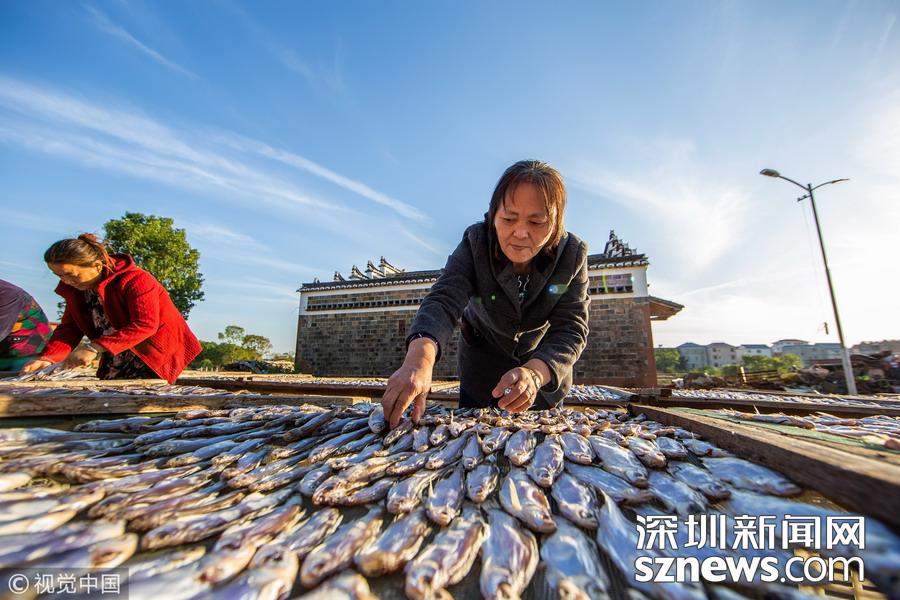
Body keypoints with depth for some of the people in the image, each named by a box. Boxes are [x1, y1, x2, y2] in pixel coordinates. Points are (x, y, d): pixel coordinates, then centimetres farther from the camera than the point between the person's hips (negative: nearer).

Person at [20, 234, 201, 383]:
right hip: (117, 360, 8)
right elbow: (70, 328, 2)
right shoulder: (74, 289, 4)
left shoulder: (135, 280, -22)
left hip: (154, 356, -8)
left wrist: (94, 348, -33)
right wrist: (48, 358, -16)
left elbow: (145, 325, -30)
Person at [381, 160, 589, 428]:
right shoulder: (475, 243, -26)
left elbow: (571, 329, -27)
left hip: (545, 369, 1)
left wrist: (535, 372, -49)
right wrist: (420, 358, -60)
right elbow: (443, 301, -39)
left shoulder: (572, 255, -23)